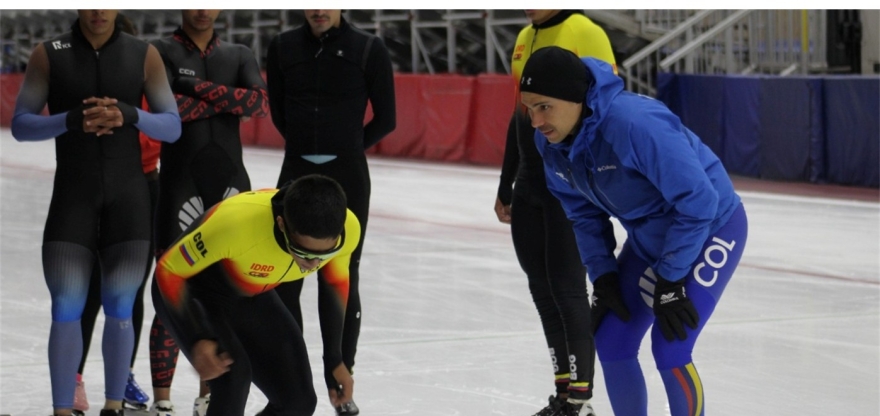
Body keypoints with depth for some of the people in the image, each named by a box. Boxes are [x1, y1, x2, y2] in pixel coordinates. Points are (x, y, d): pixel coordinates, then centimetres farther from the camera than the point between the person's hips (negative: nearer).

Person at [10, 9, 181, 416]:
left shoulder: (144, 55, -1)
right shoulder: (48, 54, -2)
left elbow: (172, 127, -1)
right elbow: (20, 125, -5)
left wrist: (129, 115, -21)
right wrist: (72, 120, -23)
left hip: (128, 194, 1)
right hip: (72, 194, -1)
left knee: (119, 307, -1)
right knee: (66, 308, -7)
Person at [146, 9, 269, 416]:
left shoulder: (239, 55, 12)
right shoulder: (162, 52, 1)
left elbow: (260, 103, -6)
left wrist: (203, 88, -14)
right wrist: (227, 101, -9)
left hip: (230, 181, 4)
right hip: (180, 182, -4)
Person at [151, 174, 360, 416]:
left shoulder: (347, 229, -26)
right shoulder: (237, 223, -42)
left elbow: (336, 284, -2)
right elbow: (169, 271, -26)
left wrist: (335, 361, 5)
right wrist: (197, 340, -37)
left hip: (252, 298, 5)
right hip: (189, 293, -5)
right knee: (232, 375, -29)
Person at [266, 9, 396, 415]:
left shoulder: (368, 50, -5)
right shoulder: (283, 47, 2)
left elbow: (385, 119, 1)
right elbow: (278, 111, 13)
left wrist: (346, 149, 9)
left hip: (348, 177, -2)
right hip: (296, 172, 2)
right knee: (284, 280, 2)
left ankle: (340, 383, 14)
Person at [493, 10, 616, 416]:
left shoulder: (585, 34, -11)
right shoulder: (524, 40, 14)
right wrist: (506, 186, 23)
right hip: (530, 181, 8)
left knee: (566, 285, -6)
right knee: (542, 287, 10)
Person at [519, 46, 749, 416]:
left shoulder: (637, 123, -36)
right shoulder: (551, 141, -12)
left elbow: (698, 202, -30)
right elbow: (584, 211, 5)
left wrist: (670, 282, -23)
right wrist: (602, 274, -4)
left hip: (711, 227, -8)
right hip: (649, 235, 8)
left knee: (669, 348, -16)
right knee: (611, 341, 4)